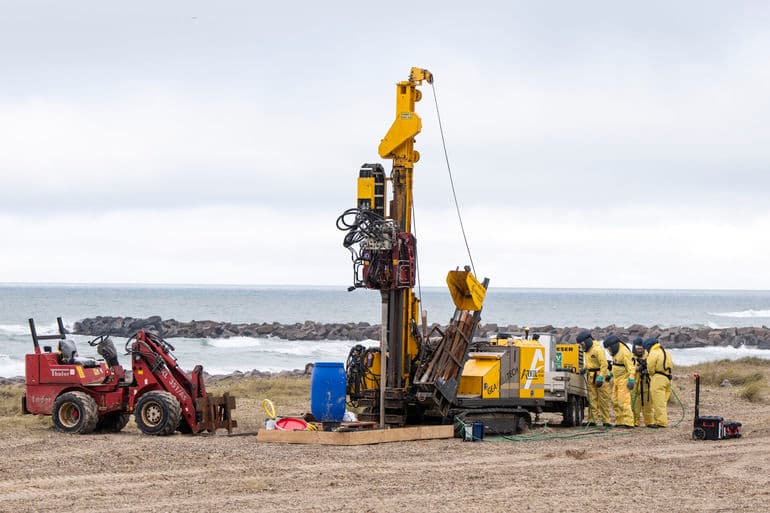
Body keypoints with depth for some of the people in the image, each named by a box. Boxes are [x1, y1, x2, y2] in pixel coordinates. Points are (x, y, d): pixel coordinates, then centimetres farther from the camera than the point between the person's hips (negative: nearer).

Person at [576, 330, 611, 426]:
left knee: (603, 400, -3)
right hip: (590, 377, 8)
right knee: (592, 400, 5)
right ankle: (592, 420, 6)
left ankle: (606, 421, 1)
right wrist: (584, 369, 8)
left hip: (600, 376, -8)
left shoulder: (598, 350, -16)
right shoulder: (586, 351, 13)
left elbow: (604, 365, -20)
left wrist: (600, 378, -24)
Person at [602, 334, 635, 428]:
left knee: (623, 401, -14)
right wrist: (611, 374, 25)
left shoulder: (624, 352, -18)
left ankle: (628, 422, -15)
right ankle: (619, 422, 11)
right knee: (615, 401, 8)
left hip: (624, 380, -10)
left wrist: (631, 380, -28)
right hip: (616, 380, 10)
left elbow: (631, 367, -23)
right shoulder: (616, 352, 12)